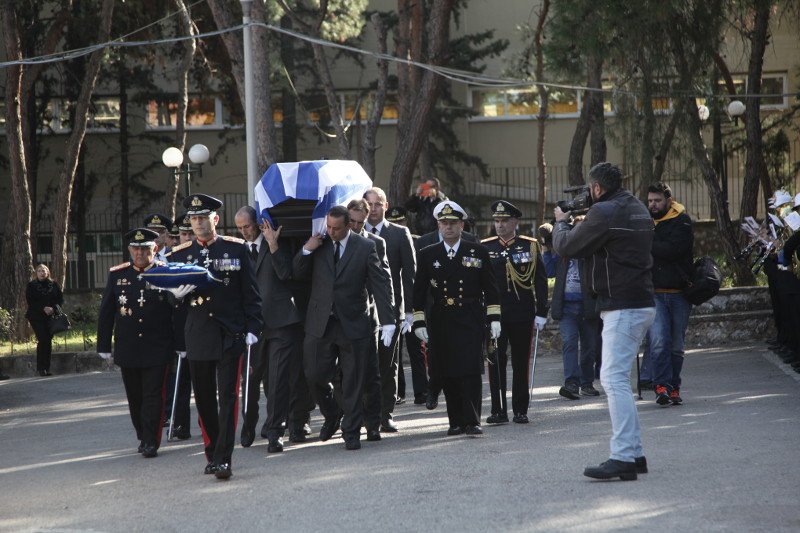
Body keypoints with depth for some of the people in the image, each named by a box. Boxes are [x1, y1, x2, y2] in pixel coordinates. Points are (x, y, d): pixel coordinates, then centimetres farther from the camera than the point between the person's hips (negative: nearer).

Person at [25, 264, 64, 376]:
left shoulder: (53, 285, 8)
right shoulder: (31, 286, 1)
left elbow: (61, 299, 7)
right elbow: (30, 301, -6)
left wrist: (53, 308, -11)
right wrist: (43, 308, -17)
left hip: (50, 316, 3)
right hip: (36, 317, -3)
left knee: (48, 341, 2)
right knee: (43, 340, -14)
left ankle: (46, 368, 7)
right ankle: (40, 368, -9)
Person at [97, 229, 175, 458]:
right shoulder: (117, 275, 5)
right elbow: (106, 313, 9)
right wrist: (104, 345, 7)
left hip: (156, 350, -3)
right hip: (127, 350, 3)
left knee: (153, 395, -6)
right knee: (135, 397, 11)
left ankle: (151, 442, -5)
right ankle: (143, 437, 25)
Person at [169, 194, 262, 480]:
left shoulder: (235, 249, 3)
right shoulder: (180, 254, 9)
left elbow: (251, 292, 3)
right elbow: (171, 294, 15)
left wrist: (252, 328, -4)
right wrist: (177, 294, -9)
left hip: (230, 335, -3)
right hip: (198, 336, 3)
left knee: (228, 397, -8)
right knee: (204, 399, 8)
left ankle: (224, 459, -12)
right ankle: (212, 453, 21)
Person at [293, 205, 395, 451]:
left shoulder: (365, 247, -2)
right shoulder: (317, 245, 6)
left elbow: (381, 283, -4)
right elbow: (299, 273, 9)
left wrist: (387, 321, -11)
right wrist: (306, 250, -9)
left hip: (352, 324, -2)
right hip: (320, 324, 2)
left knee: (353, 382, 3)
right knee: (315, 376, 2)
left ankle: (351, 431, 14)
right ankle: (331, 417, 28)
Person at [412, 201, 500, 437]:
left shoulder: (478, 252, 5)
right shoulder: (427, 255, 7)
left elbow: (490, 287, 7)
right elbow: (419, 291, 8)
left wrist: (494, 318, 1)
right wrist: (419, 321, 0)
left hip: (471, 321, -2)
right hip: (441, 323, 2)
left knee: (471, 371, -10)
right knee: (447, 374, 3)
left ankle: (472, 422, -10)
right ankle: (456, 421, 12)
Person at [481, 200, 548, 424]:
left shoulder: (530, 246, 4)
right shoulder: (485, 248, 6)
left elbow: (540, 282, 4)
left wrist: (541, 313, -1)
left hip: (522, 315, 0)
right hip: (493, 314, 1)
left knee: (521, 363, 4)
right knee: (496, 362, -3)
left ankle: (520, 410, 10)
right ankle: (498, 411, 1)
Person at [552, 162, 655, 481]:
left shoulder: (604, 212, -13)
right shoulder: (638, 210, 17)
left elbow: (565, 247, -7)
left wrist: (561, 222, 13)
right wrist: (580, 225, 21)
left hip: (623, 308, -10)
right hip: (642, 303, 10)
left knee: (614, 378, -14)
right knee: (617, 379, 15)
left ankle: (623, 457, -21)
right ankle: (634, 453, 15)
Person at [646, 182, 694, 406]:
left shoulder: (681, 222, -1)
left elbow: (673, 249, -18)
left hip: (679, 293, -1)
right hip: (654, 293, 2)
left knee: (676, 346, 7)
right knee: (658, 340, -16)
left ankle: (673, 388, 18)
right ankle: (662, 386, -16)